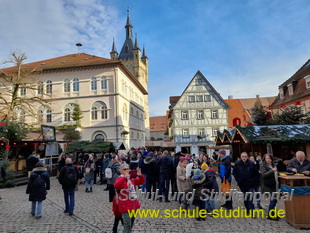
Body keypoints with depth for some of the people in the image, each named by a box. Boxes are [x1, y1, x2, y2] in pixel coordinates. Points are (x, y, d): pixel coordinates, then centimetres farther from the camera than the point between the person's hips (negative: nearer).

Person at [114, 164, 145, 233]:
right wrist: (125, 177, -40)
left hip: (134, 205, 6)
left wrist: (140, 175, -18)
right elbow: (116, 186, -30)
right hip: (125, 206, -6)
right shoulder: (120, 179, -10)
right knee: (127, 225, -8)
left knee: (131, 224, 20)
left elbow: (141, 182, 3)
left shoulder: (132, 178, 6)